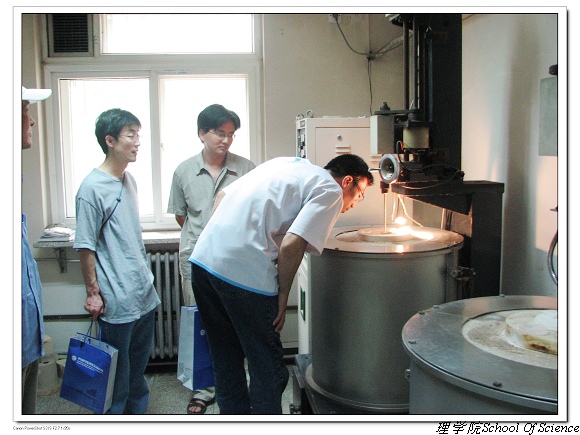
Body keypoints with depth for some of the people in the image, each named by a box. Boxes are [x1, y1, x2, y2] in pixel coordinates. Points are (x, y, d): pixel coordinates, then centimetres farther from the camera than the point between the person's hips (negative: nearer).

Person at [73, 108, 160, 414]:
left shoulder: (129, 181, 9)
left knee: (139, 368, 19)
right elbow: (85, 246, -13)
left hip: (144, 294, 8)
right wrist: (93, 292, -12)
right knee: (117, 373, 6)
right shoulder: (92, 188, -15)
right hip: (116, 301, -8)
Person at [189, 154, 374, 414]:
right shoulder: (330, 191, 0)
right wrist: (282, 296, -2)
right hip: (244, 274, -8)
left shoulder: (287, 163, 23)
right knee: (268, 369, 8)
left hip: (202, 258, 9)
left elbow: (222, 195, 21)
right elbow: (291, 245, -15)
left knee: (226, 359, 22)